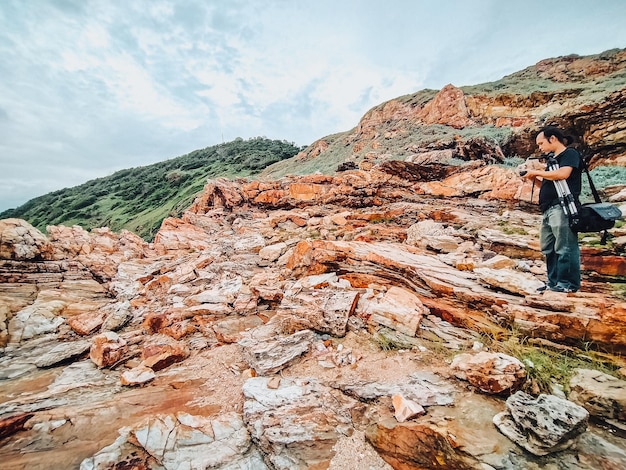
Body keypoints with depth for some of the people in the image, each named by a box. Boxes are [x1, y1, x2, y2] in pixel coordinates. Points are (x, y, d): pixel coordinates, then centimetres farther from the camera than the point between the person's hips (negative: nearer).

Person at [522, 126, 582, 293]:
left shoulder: (570, 153, 1)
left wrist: (537, 172, -7)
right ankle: (554, 282, 15)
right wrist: (534, 178, 10)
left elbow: (563, 174, -18)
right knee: (548, 248, 8)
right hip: (548, 209, 9)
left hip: (562, 207, -9)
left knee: (565, 247, -7)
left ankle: (569, 283, -1)